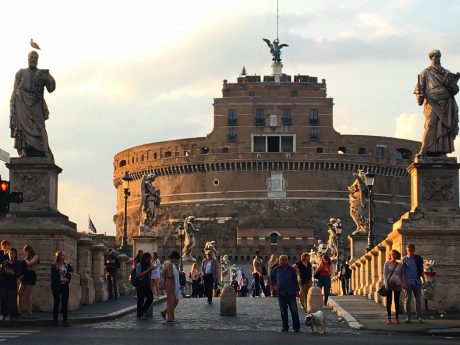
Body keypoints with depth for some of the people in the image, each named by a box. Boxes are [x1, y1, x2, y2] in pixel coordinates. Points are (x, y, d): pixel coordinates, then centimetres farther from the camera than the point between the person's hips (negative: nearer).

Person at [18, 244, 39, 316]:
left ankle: (29, 312, -1)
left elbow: (29, 263, -17)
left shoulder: (35, 256, -3)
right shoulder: (27, 257, 18)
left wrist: (25, 259, 0)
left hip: (31, 275, -7)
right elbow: (23, 265, 15)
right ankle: (19, 310, 1)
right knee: (20, 293, 0)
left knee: (28, 294, -6)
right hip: (24, 275, 7)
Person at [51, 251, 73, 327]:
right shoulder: (54, 266, -2)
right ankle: (55, 320, 5)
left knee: (65, 303, 0)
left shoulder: (67, 266, 9)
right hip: (56, 286, -3)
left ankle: (65, 320, 5)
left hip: (65, 286, 3)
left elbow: (70, 275, 5)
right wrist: (60, 279, -14)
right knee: (56, 302, -1)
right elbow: (53, 277, -7)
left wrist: (66, 279, -13)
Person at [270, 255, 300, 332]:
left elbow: (295, 280, 3)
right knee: (283, 311, 7)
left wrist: (296, 290, -2)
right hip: (281, 293, 2)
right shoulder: (277, 269, 5)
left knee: (294, 310, -6)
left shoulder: (291, 269, 0)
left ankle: (296, 327, -3)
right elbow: (272, 277, 23)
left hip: (291, 293, -2)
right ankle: (285, 327, 14)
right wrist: (276, 284, 14)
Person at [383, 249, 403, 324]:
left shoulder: (399, 265, 9)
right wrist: (386, 283, -9)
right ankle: (389, 318, 2)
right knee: (389, 301, -1)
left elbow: (401, 275, 12)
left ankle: (397, 318, 4)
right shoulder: (387, 263, 5)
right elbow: (385, 274, 1)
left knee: (397, 301, 1)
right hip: (389, 284, -1)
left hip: (397, 284, 1)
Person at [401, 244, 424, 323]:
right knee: (408, 300, 1)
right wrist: (404, 282, -8)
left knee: (418, 300, 2)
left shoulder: (418, 258, 6)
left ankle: (419, 317, 5)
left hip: (417, 282, 1)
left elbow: (421, 270, 11)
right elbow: (403, 272, 0)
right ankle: (408, 317, 4)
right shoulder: (404, 259, 2)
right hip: (408, 282, -1)